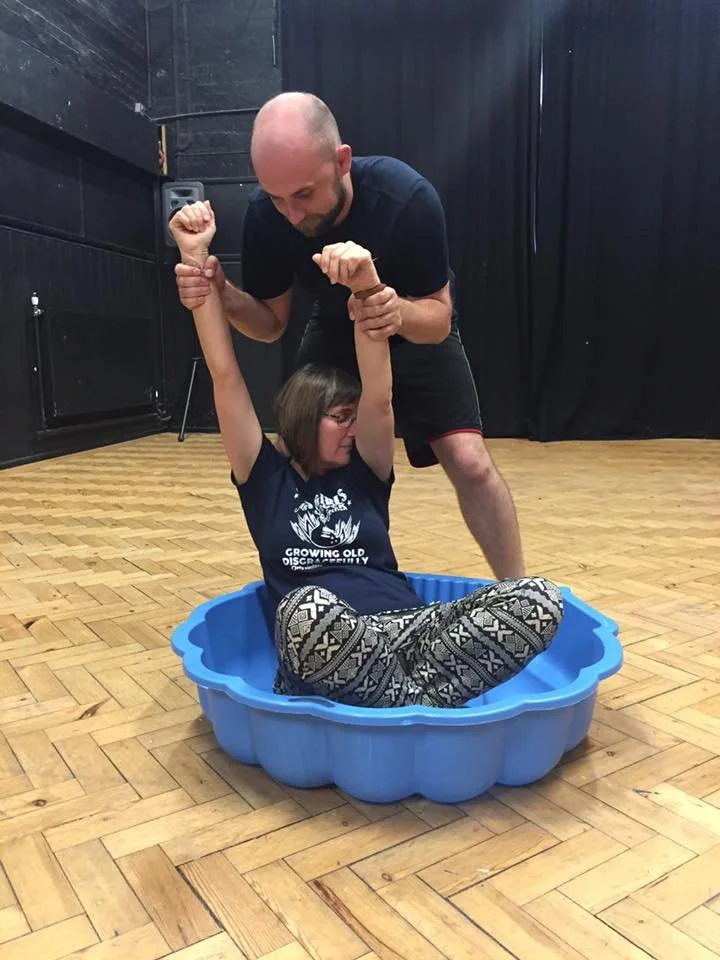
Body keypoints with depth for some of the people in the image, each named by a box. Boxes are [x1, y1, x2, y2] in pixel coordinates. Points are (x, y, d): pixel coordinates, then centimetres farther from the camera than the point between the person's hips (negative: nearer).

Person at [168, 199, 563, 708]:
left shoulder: (364, 473, 16)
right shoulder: (266, 480, 12)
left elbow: (379, 398, -1)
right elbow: (226, 377, 6)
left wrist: (366, 288, -17)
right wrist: (196, 259, 2)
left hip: (405, 630, 3)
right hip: (322, 648, -2)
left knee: (540, 601, -20)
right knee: (308, 610, -41)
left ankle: (408, 702, -27)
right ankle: (416, 706, -19)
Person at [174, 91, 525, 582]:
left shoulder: (407, 197, -35)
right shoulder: (264, 216, -25)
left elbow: (439, 317, -27)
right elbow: (271, 323, -13)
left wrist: (401, 313, -51)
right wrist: (223, 294, -35)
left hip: (417, 332, -3)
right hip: (335, 334, 3)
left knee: (470, 462, -17)